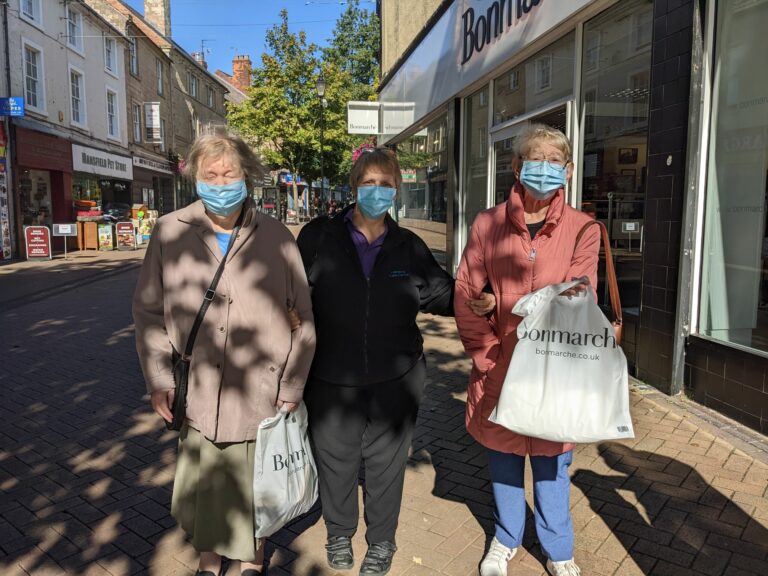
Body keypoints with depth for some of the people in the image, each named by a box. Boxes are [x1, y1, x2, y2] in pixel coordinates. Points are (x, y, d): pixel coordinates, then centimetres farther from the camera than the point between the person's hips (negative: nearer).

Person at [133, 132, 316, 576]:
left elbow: (305, 315, 0)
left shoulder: (276, 236, -4)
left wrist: (293, 385, -1)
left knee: (257, 484, 16)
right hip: (198, 393, 1)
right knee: (202, 482, 15)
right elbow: (149, 310, 6)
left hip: (261, 393, -1)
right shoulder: (170, 232, -2)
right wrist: (159, 378, 1)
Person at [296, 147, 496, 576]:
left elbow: (440, 292, 8)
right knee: (335, 460, 15)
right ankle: (340, 533, 44)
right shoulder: (318, 238, -3)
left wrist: (474, 301, -11)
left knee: (386, 462, 14)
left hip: (395, 380, 1)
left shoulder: (409, 247, 4)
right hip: (332, 379, 0)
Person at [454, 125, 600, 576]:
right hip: (499, 370, 1)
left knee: (551, 463, 14)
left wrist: (577, 295, -35)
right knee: (504, 459, 18)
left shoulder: (583, 229, -2)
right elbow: (466, 295, -3)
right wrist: (488, 356, -8)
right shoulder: (489, 224, -2)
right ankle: (507, 539, 43)